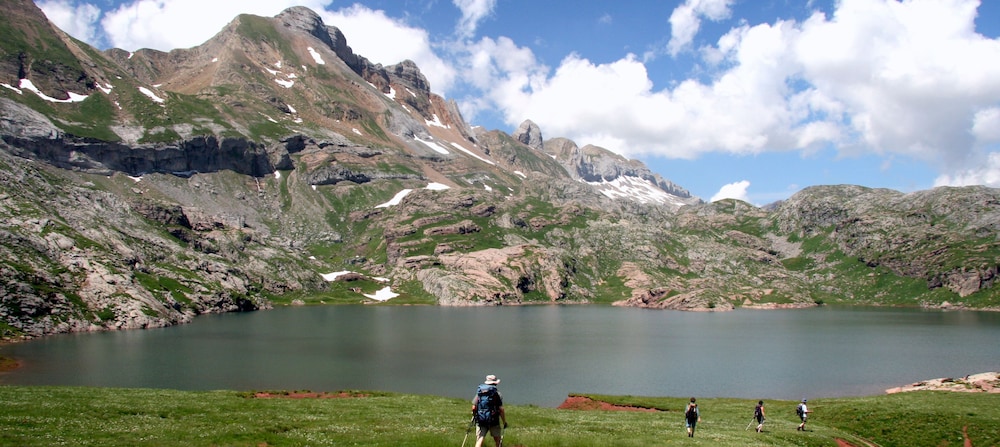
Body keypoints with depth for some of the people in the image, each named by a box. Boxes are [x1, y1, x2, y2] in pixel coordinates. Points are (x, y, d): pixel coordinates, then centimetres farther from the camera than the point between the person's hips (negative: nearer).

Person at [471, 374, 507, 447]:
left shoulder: (479, 392, 6)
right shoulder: (497, 393, -4)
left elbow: (474, 407, 0)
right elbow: (501, 409, -10)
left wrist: (474, 416, 19)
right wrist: (504, 422, -1)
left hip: (480, 420, 2)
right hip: (493, 420, -2)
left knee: (479, 440, -2)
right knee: (498, 441, 17)